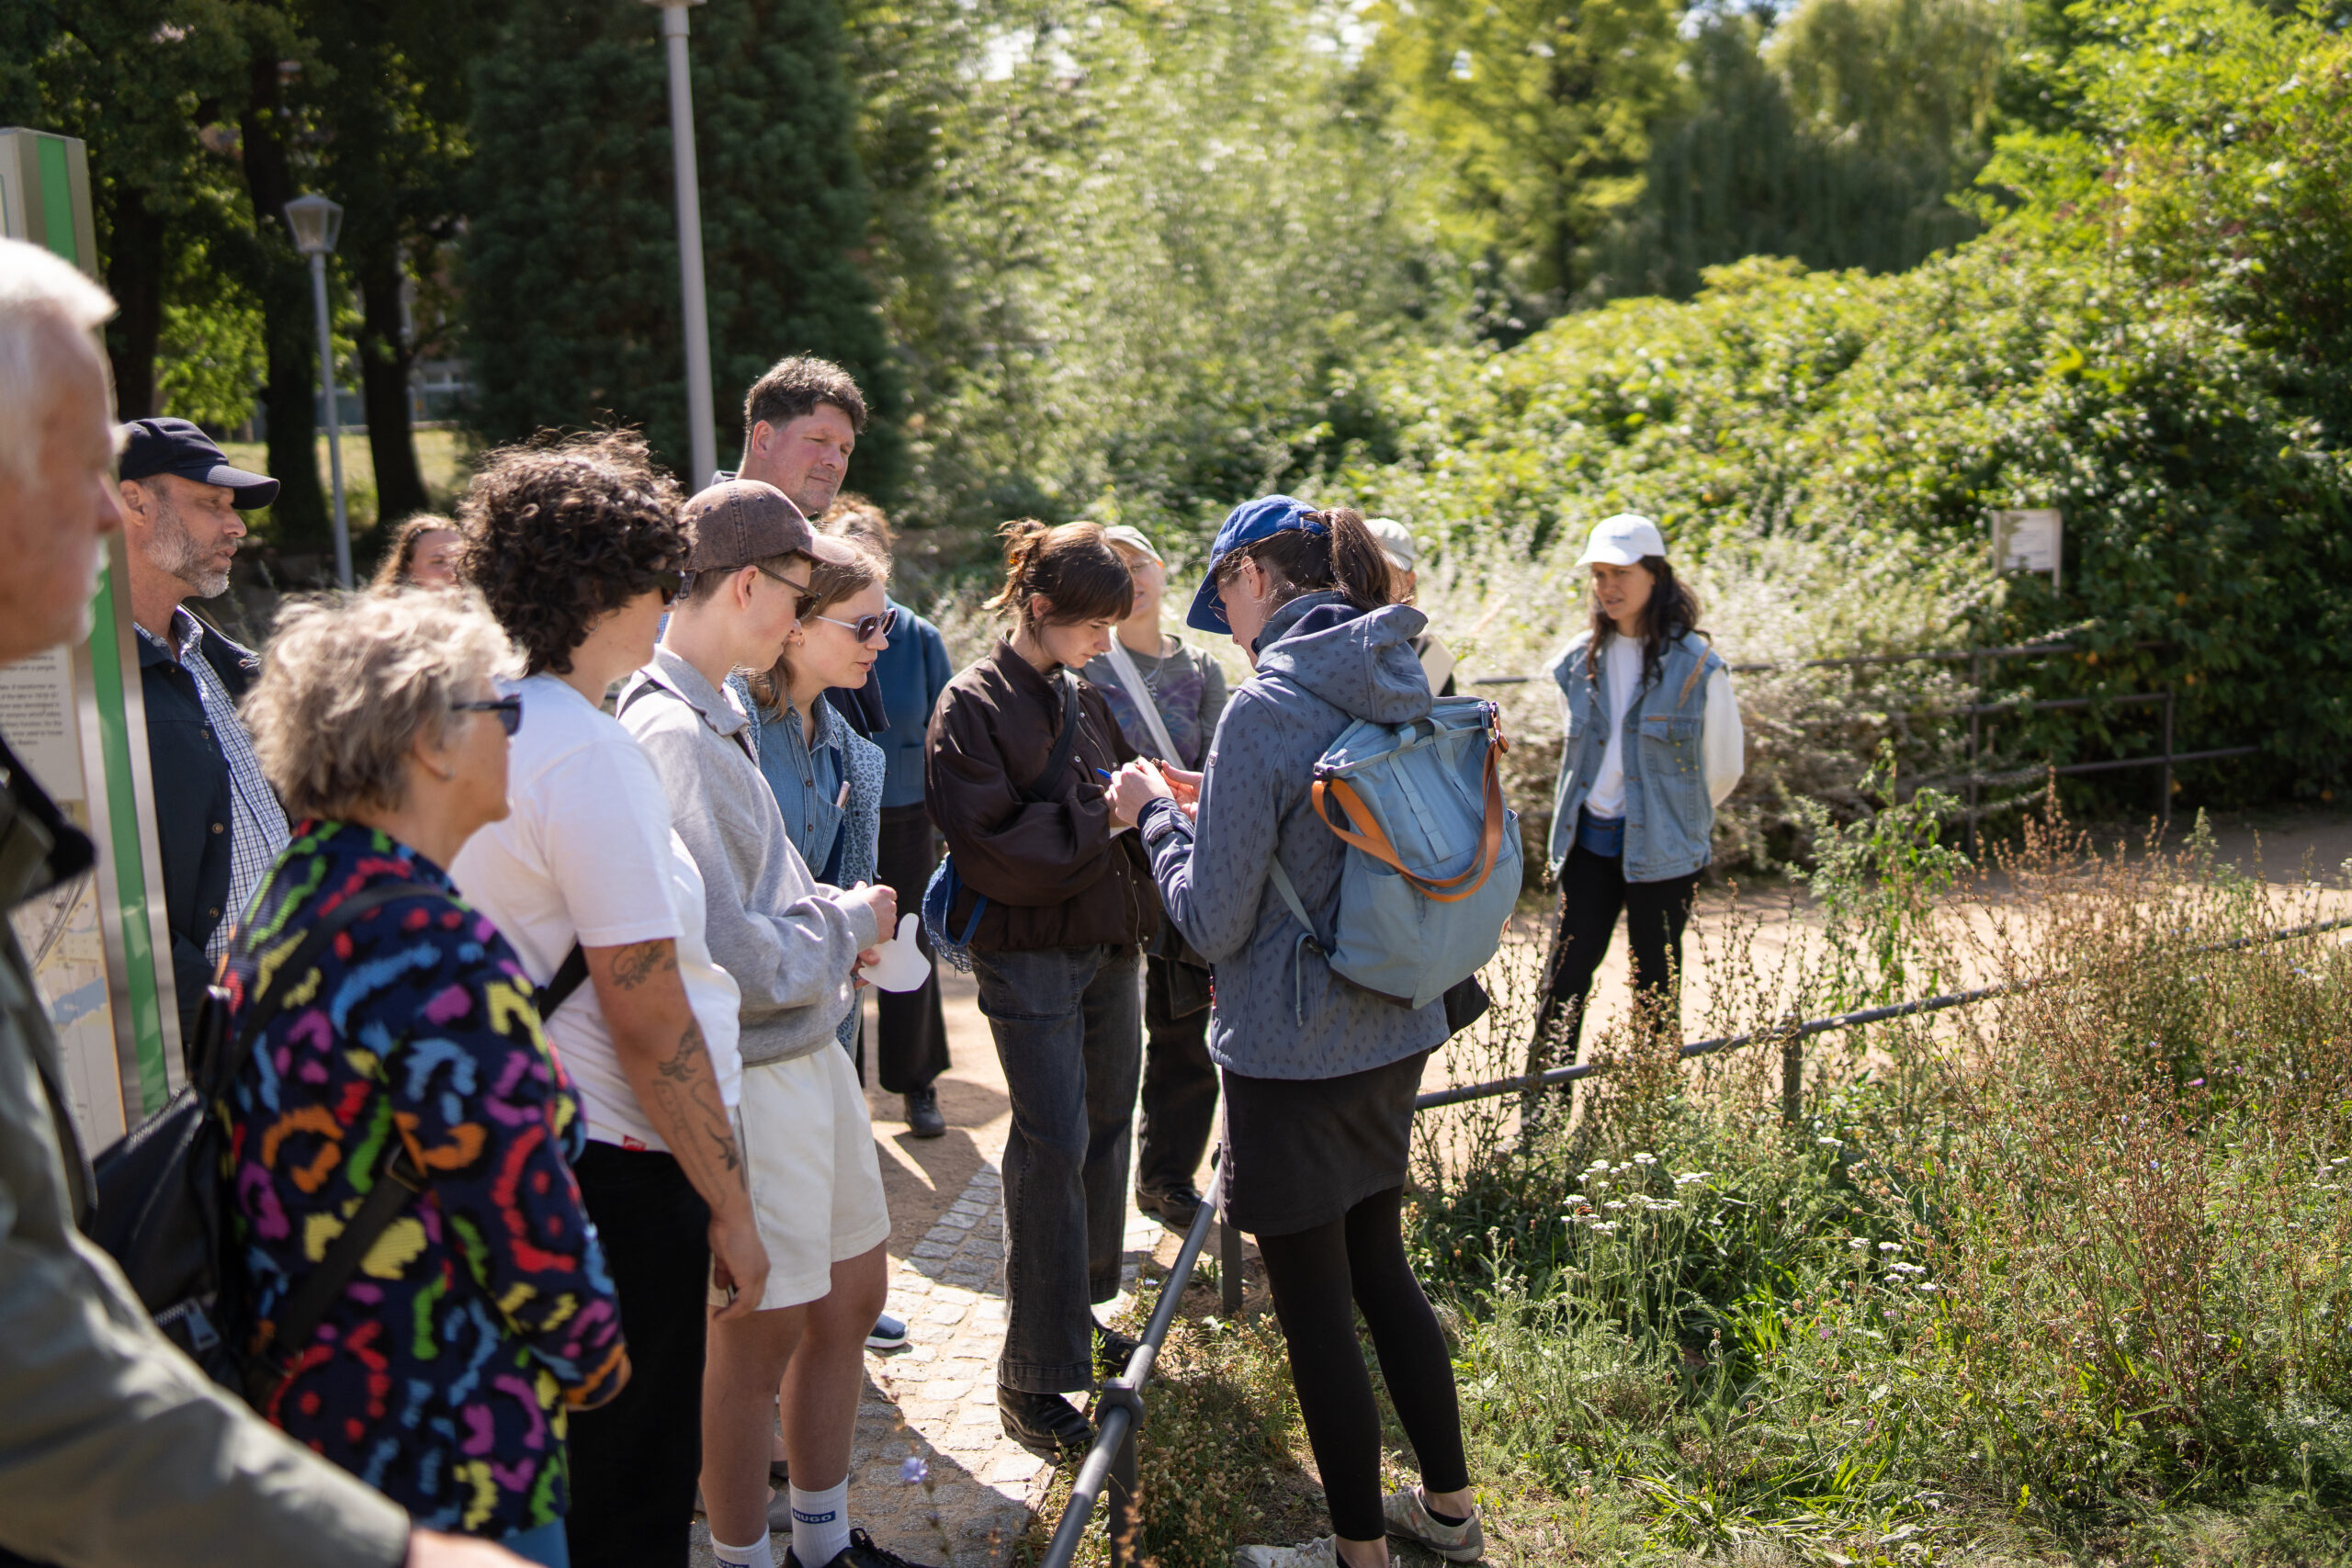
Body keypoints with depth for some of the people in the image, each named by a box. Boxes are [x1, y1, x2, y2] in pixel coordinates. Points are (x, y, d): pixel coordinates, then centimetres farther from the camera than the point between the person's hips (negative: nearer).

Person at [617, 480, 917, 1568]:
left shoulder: (716, 713, 7)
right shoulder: (674, 734, -22)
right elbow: (722, 956, -25)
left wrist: (837, 924, 1)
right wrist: (848, 925, -10)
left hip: (809, 1048, 10)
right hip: (754, 1073, -10)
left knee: (852, 1290, 20)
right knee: (762, 1332, 7)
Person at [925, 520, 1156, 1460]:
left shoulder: (1083, 699, 12)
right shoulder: (973, 706, -11)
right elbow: (997, 849, -18)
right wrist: (1108, 815, -18)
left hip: (1109, 943, 8)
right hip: (1028, 954, -8)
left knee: (1106, 1127, 14)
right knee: (1053, 1146, -8)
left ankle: (1079, 1312, 32)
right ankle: (1032, 1378, 0)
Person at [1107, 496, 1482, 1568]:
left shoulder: (1265, 709, -20)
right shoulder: (1403, 685, 4)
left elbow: (1213, 922, -17)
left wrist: (1157, 813, -1)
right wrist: (1212, 803, 14)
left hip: (1294, 1058, -8)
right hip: (1395, 1037, 8)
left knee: (1316, 1310, 8)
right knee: (1379, 1269, 23)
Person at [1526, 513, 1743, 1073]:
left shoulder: (1696, 666, -10)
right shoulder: (1579, 661, 4)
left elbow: (1724, 769, 2)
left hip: (1663, 849, -4)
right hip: (1589, 838, 4)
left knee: (1654, 986, 4)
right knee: (1565, 977, 2)